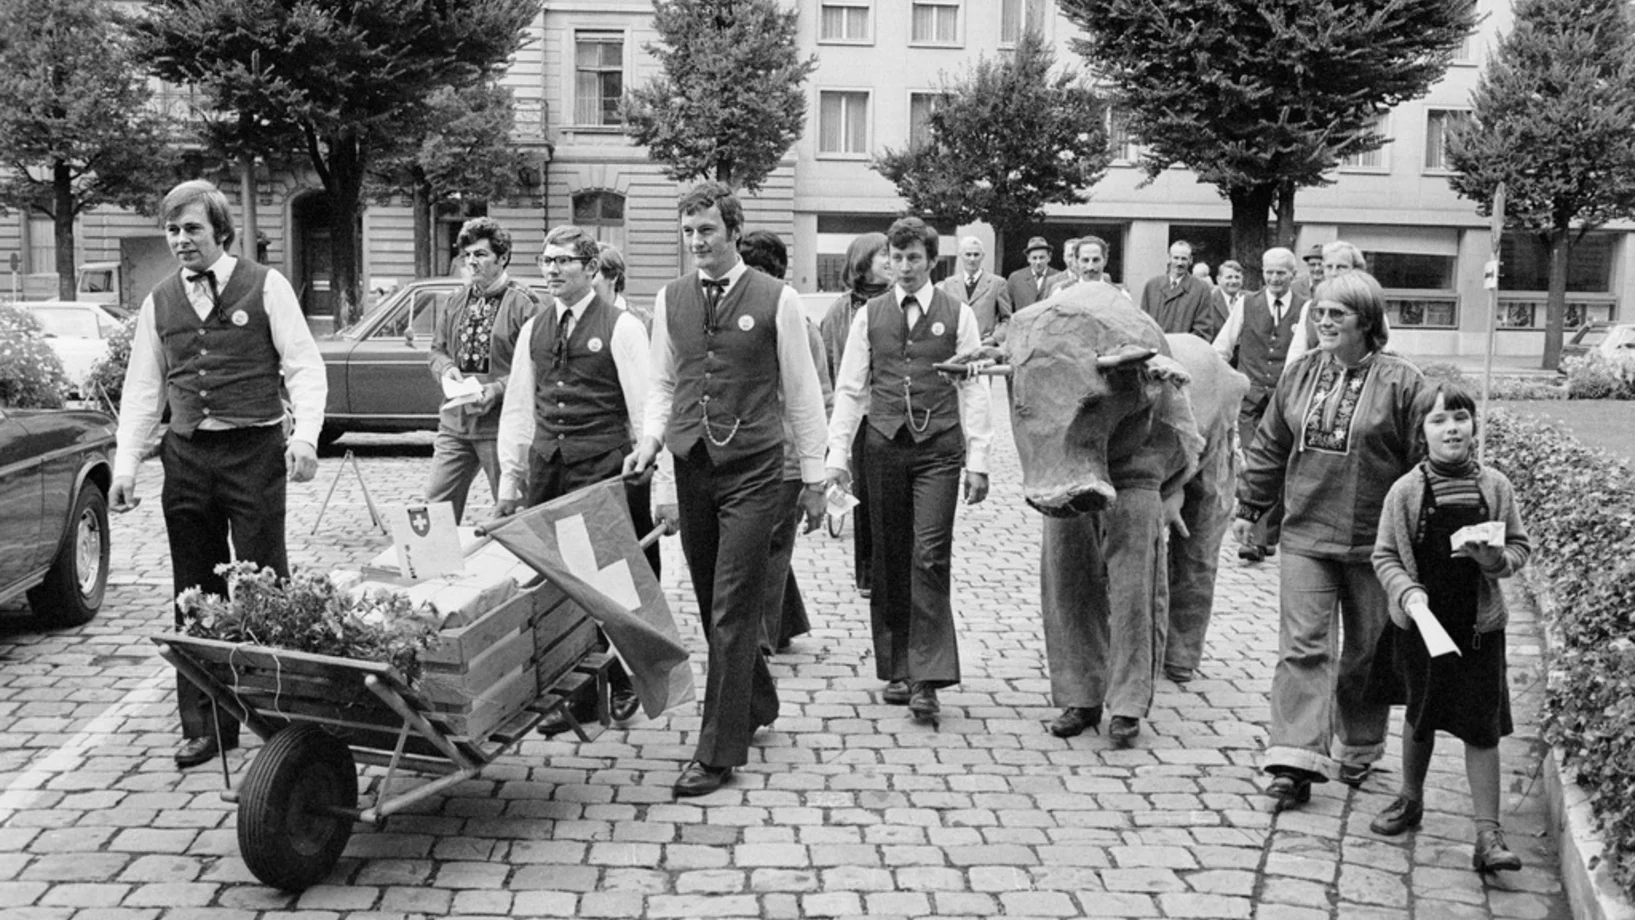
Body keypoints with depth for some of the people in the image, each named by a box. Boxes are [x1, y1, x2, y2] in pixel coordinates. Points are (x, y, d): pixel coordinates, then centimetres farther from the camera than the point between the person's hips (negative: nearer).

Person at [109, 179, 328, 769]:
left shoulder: (265, 287, 0)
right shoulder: (159, 303, 13)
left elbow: (304, 367, -3)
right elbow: (143, 390, 15)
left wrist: (305, 434, -17)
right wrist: (125, 466, 8)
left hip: (254, 453, -4)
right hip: (186, 456, 5)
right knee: (195, 595, 8)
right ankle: (206, 726, 16)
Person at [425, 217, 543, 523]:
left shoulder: (522, 304, -9)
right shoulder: (455, 302, 12)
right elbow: (437, 350, 18)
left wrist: (498, 389, -22)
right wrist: (446, 369, -4)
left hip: (501, 424, -6)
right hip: (455, 421, 6)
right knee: (436, 504, 5)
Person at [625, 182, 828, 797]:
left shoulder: (775, 301, -4)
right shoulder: (670, 300, 8)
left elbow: (801, 394, 0)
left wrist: (814, 478, 2)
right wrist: (651, 439, -2)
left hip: (753, 470, -4)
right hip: (691, 468, 5)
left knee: (732, 611, -6)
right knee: (712, 606, 13)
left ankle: (718, 751, 1)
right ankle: (756, 704, 36)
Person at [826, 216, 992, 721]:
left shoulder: (957, 315, 4)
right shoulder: (869, 315, 9)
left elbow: (972, 390, 2)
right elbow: (849, 389, 8)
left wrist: (977, 461, -4)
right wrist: (837, 454, -1)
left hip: (938, 448, -2)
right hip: (883, 446, 2)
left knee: (930, 558, -9)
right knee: (888, 561, 6)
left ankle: (928, 678, -6)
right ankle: (896, 669, 17)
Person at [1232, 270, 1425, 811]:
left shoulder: (1401, 382, -7)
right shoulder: (1301, 375, 6)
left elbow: (1424, 461, -6)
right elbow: (1269, 447, 14)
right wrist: (1249, 508, 14)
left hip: (1373, 542, -2)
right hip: (1305, 535, 3)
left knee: (1366, 653, 12)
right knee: (1302, 645, -5)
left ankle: (1358, 750, 31)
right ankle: (1296, 759, -6)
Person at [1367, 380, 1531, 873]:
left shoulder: (1495, 486, -2)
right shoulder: (1405, 490, -5)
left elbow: (1520, 546, 7)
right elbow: (1385, 555, -1)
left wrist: (1497, 559, -14)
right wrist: (1407, 591, -18)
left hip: (1479, 626, 0)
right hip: (1421, 624, 0)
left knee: (1482, 728, -1)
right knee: (1420, 715, 15)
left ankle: (1488, 834, 4)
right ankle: (1410, 799, 37)